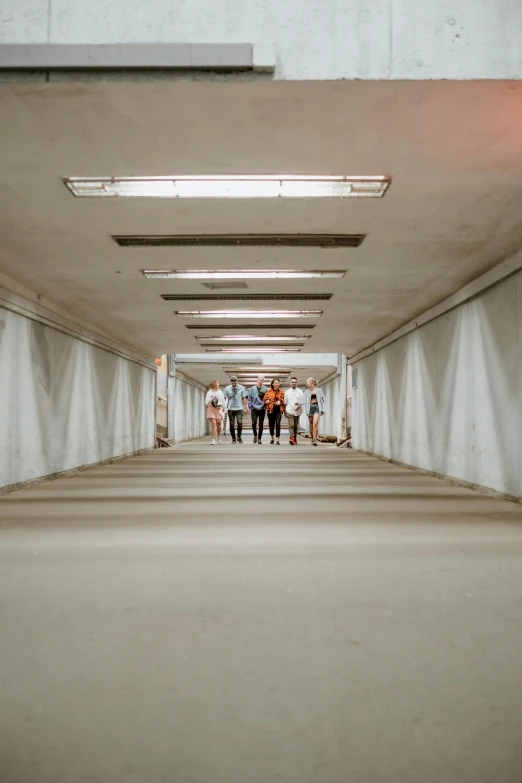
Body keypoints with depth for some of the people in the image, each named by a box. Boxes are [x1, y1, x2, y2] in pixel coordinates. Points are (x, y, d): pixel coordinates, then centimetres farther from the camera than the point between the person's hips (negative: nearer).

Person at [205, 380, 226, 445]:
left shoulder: (220, 392, 9)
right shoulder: (209, 393, 3)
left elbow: (223, 401, 13)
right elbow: (206, 403, -1)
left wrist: (223, 408, 9)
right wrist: (211, 399, -18)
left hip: (219, 409, 2)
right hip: (211, 409, -2)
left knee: (218, 423, -3)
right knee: (213, 424, -10)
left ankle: (219, 436, 26)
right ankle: (213, 440, -8)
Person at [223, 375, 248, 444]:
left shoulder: (241, 388, 2)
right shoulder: (227, 389, 3)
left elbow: (244, 398, 5)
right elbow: (224, 398, 6)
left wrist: (245, 408, 0)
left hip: (239, 408, -1)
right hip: (230, 409, 1)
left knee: (239, 423, -13)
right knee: (232, 424, 2)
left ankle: (239, 437, 7)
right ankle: (233, 439, 14)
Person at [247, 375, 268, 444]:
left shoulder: (266, 389, -3)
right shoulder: (253, 388, 0)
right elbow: (249, 398, 4)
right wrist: (250, 406, -1)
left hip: (262, 409, 0)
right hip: (254, 409, 0)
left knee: (261, 424, 5)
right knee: (254, 423, -9)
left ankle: (259, 438, 17)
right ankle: (255, 435, 17)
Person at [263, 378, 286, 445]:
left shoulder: (281, 391, 4)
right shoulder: (269, 391, 3)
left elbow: (283, 399, 7)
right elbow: (265, 399, 6)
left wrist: (280, 401, -13)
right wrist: (267, 401, -15)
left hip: (278, 410, -1)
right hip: (271, 409, 1)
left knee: (278, 424, -10)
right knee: (271, 424, 9)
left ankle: (277, 440, -8)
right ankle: (272, 438, 26)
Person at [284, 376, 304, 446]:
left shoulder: (300, 392, 5)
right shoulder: (287, 392, 7)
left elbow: (302, 401, 1)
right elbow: (285, 403, 12)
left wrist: (298, 406, -17)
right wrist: (285, 411, 11)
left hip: (297, 411, 1)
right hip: (290, 411, -1)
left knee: (296, 426, 9)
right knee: (291, 424, -15)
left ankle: (295, 439, 20)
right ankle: (292, 438, -26)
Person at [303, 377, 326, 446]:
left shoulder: (318, 390, 5)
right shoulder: (307, 391, 11)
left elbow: (323, 400, 8)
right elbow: (304, 402, 8)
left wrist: (323, 409, 0)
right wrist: (306, 411, -3)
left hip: (317, 407, -3)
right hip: (310, 407, 3)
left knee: (315, 423, -18)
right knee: (311, 425, 4)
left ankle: (315, 439, -21)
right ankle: (313, 439, 20)